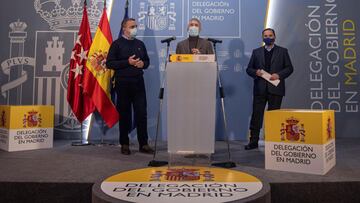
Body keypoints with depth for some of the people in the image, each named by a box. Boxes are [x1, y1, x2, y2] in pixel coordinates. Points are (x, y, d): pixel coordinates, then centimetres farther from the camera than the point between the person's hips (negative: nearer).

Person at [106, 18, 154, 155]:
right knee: (124, 114, 4)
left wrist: (143, 64, -2)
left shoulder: (140, 44, 16)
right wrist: (128, 62, -14)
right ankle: (124, 145, 16)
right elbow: (109, 63, -6)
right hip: (123, 83, -3)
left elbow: (147, 60, 21)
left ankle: (143, 144, 8)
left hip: (138, 82, 4)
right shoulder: (117, 44, 1)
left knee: (141, 113, 0)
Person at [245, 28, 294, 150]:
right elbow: (249, 69, 11)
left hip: (275, 89, -1)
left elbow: (289, 68, 5)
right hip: (260, 89, 1)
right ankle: (253, 141, 4)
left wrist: (279, 75, -12)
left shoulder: (282, 51, 10)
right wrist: (255, 72, -10)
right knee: (256, 115, -1)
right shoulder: (256, 52, 13)